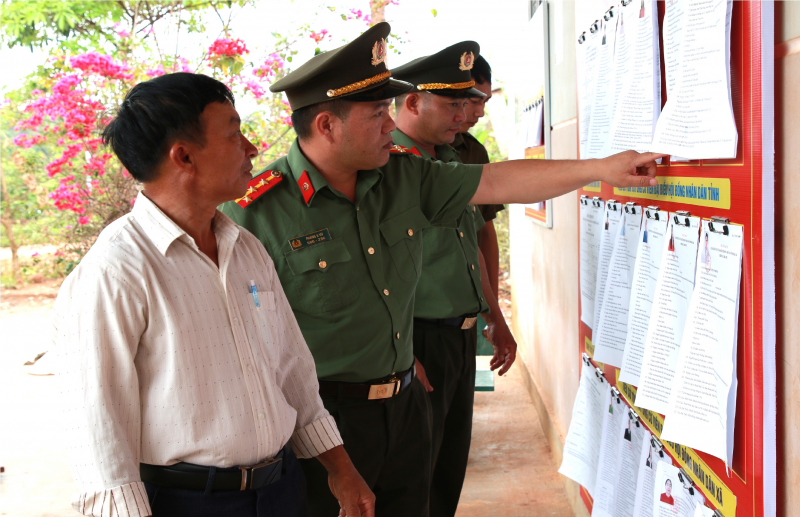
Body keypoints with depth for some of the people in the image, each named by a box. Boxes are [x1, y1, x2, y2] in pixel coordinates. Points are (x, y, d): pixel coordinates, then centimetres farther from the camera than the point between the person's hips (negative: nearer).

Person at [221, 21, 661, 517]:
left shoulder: (405, 174, 2)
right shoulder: (255, 211, -16)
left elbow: (496, 183, 6)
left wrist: (602, 168, 4)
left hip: (405, 404, 6)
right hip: (324, 419, -6)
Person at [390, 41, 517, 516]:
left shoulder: (451, 162, 13)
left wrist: (498, 321, 22)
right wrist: (404, 357, -22)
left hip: (462, 336, 9)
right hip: (419, 340, -9)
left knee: (452, 463, 18)